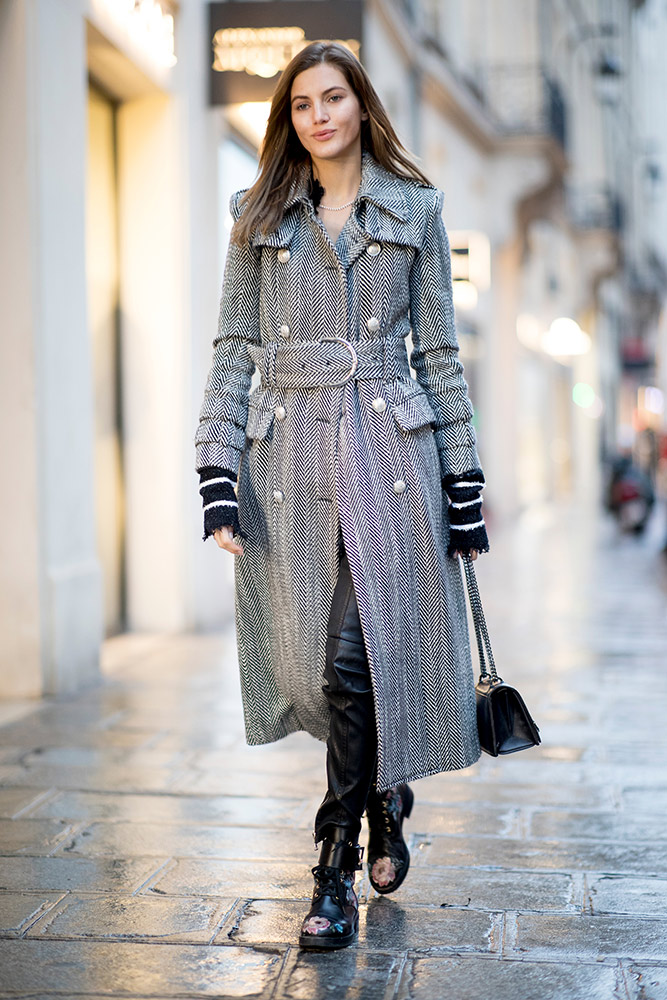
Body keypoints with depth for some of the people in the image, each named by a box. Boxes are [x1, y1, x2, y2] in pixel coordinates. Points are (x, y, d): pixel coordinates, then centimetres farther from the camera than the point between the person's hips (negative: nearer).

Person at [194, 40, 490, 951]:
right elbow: (234, 351, 6)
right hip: (290, 456, 2)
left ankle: (338, 868, 5)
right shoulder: (260, 216, 10)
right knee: (324, 661, 5)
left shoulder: (414, 207, 8)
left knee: (356, 657, -8)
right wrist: (216, 479, -4)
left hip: (391, 448, -2)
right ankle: (386, 803, 33)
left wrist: (465, 486, 4)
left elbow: (439, 352, 7)